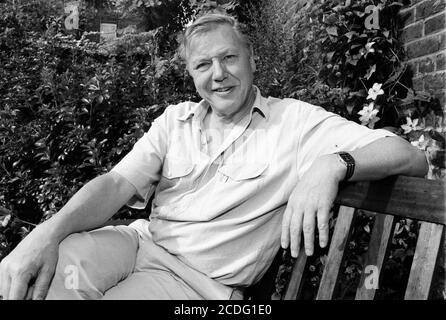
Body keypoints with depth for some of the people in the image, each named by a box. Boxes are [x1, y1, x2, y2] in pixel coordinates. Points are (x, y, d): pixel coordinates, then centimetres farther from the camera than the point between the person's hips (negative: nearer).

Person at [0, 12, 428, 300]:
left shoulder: (294, 121, -1)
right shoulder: (174, 120, 11)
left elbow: (410, 158, -6)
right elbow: (117, 184, 1)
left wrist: (333, 163, -28)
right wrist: (50, 230, -20)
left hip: (205, 279, -2)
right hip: (142, 240, 3)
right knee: (54, 267, -29)